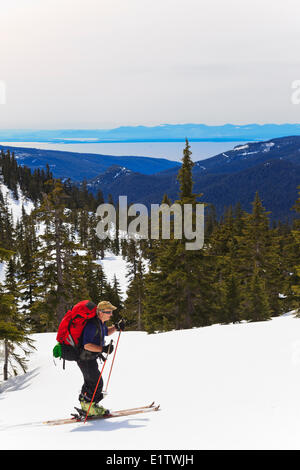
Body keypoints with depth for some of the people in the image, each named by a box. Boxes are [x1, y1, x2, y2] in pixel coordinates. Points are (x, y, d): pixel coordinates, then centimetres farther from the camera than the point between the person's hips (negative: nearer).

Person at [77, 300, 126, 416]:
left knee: (90, 382, 20)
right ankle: (89, 406, 7)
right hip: (85, 359, -10)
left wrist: (116, 327, 9)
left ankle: (85, 405, 32)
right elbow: (87, 345, -32)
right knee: (96, 383, -6)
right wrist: (103, 349, -39)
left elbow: (106, 332, 26)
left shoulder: (101, 323, 5)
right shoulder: (92, 325, -27)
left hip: (91, 358, 10)